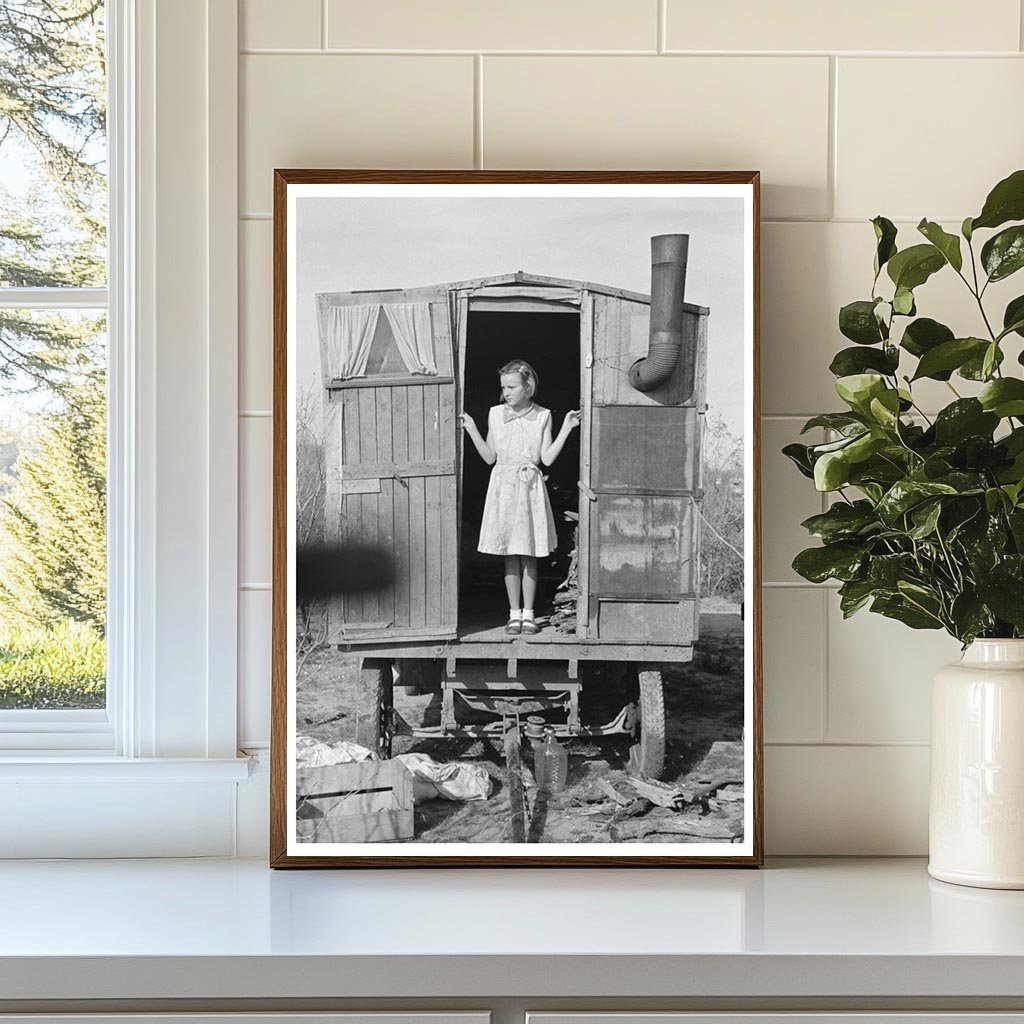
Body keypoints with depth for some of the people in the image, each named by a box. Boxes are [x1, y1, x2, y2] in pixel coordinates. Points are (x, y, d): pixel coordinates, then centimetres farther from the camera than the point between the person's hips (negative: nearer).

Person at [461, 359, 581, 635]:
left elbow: (547, 458, -4)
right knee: (509, 554, 4)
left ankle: (528, 613, 11)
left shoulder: (542, 416, 1)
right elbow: (490, 457, 6)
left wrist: (566, 429, -10)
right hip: (503, 485, 1)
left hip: (530, 486, -1)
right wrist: (472, 430, -1)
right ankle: (514, 613, 12)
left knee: (529, 555, 3)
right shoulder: (496, 414, 5)